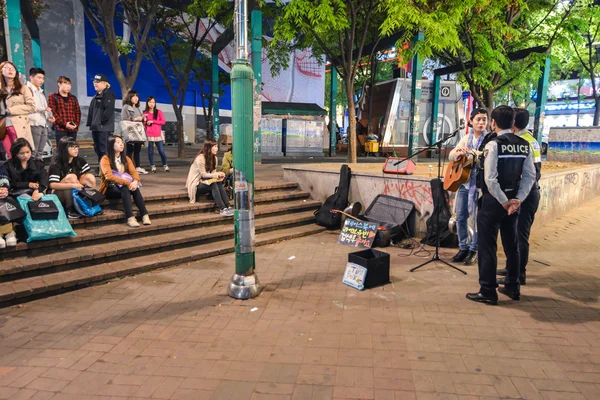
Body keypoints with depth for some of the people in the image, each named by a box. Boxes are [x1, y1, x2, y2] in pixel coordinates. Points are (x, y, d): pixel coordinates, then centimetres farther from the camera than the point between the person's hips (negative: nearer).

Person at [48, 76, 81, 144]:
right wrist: (64, 124, -15)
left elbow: (78, 112, 14)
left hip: (73, 129, 4)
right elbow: (52, 113, -5)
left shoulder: (73, 98, 18)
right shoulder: (53, 97, 5)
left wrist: (76, 124, -4)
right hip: (60, 129, -4)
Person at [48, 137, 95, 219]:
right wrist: (73, 185, -40)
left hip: (75, 193, 5)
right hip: (58, 195, -5)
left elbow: (87, 177, -3)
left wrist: (78, 183, -23)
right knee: (71, 177, -31)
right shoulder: (56, 165, -18)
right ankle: (69, 210, -25)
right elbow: (52, 185, -29)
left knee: (90, 177, -18)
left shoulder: (80, 161, -2)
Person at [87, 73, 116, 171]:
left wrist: (102, 121, -18)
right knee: (97, 149, 12)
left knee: (104, 149, -10)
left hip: (104, 127, -10)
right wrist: (91, 123, 13)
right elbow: (91, 111, 23)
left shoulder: (108, 94, -7)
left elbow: (109, 110, -19)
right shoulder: (96, 96, 22)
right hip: (96, 127, 10)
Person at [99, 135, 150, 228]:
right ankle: (130, 218, -49)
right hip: (110, 188, -4)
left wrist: (135, 181, -24)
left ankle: (145, 215, -41)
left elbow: (134, 172, 1)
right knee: (125, 189, -36)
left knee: (135, 188, -30)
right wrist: (127, 182, -29)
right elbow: (109, 176, -19)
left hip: (126, 186, 4)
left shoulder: (126, 159, 13)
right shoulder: (105, 159, -6)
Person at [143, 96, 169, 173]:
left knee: (161, 151, -3)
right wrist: (146, 123, -11)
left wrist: (152, 121, -8)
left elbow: (163, 122, -1)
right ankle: (152, 167, 9)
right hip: (149, 134, 1)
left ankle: (165, 166, 8)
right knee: (150, 151, 2)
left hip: (158, 134, -1)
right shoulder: (145, 113, 7)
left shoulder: (159, 112, 6)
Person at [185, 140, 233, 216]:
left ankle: (228, 207, -34)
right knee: (213, 185, -33)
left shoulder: (214, 158, 8)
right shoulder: (200, 158, -16)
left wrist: (219, 175, -18)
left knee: (219, 183, -24)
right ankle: (222, 209, -40)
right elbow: (203, 174, -17)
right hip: (195, 184, -6)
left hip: (205, 182, 6)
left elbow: (213, 173, 4)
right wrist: (217, 174, -24)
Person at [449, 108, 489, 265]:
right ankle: (463, 248, 20)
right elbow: (451, 155, 10)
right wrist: (458, 153, -12)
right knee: (460, 216, 8)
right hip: (462, 180, 5)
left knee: (477, 217, 0)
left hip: (479, 182, -5)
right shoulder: (466, 137, 11)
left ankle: (474, 250, 12)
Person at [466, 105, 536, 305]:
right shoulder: (524, 145, 5)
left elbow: (490, 179, -21)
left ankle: (487, 291, 8)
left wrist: (504, 202, -11)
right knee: (511, 244, 17)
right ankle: (512, 287, 29)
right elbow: (530, 175, 3)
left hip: (493, 200, -7)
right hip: (512, 200, 7)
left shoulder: (493, 145, -15)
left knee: (487, 246, 2)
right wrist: (517, 199, 0)